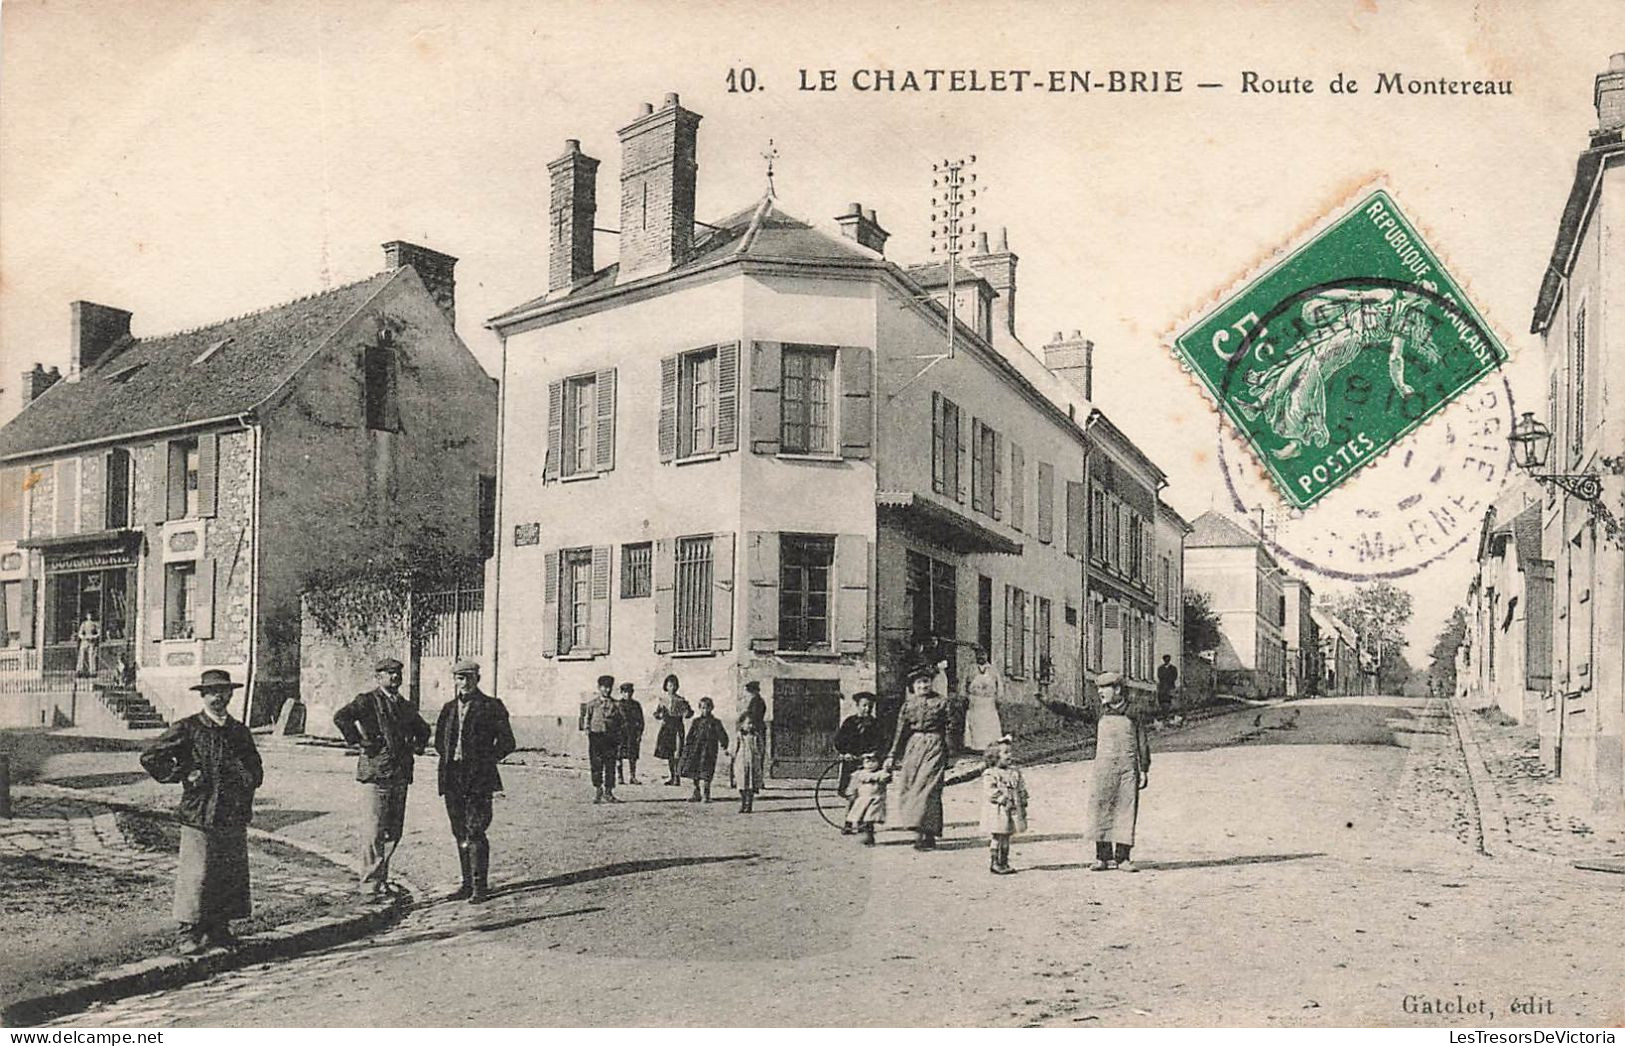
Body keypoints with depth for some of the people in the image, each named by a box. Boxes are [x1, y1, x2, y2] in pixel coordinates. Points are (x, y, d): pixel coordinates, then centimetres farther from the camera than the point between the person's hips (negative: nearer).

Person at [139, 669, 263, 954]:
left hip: (234, 818, 5)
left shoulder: (240, 732, 13)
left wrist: (248, 776, 3)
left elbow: (256, 771, 24)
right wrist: (183, 775, -6)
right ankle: (190, 933, 8)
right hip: (198, 815, -4)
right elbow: (150, 758, -1)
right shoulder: (187, 729, -1)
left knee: (232, 875, 8)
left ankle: (219, 930, 20)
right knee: (195, 876, -3)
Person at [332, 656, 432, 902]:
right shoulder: (367, 700, -3)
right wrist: (357, 741, -17)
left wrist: (418, 746, 17)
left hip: (400, 776, 7)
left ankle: (381, 878, 22)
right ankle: (370, 885, -1)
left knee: (393, 833, 10)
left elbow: (422, 729, 34)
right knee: (373, 833, -6)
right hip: (375, 774, -6)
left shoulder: (406, 706, 17)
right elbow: (341, 717, -20)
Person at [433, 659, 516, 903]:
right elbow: (439, 739, 26)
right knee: (460, 835, 10)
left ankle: (480, 886, -2)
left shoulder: (491, 707, -3)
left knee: (475, 833, -8)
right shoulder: (449, 708, 14)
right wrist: (449, 759, 12)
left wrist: (485, 762, -5)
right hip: (452, 780, 6)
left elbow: (506, 742, -2)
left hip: (478, 781, -6)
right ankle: (468, 884, 18)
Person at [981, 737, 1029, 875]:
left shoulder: (1014, 772, 11)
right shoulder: (990, 774, -11)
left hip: (1013, 812, 7)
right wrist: (1004, 800, -23)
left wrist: (1023, 803, 10)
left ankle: (1004, 863, 21)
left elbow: (1021, 789, 17)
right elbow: (990, 792, -20)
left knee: (1006, 839, 13)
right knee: (997, 839, -2)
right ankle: (994, 864, 6)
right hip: (997, 812, -7)